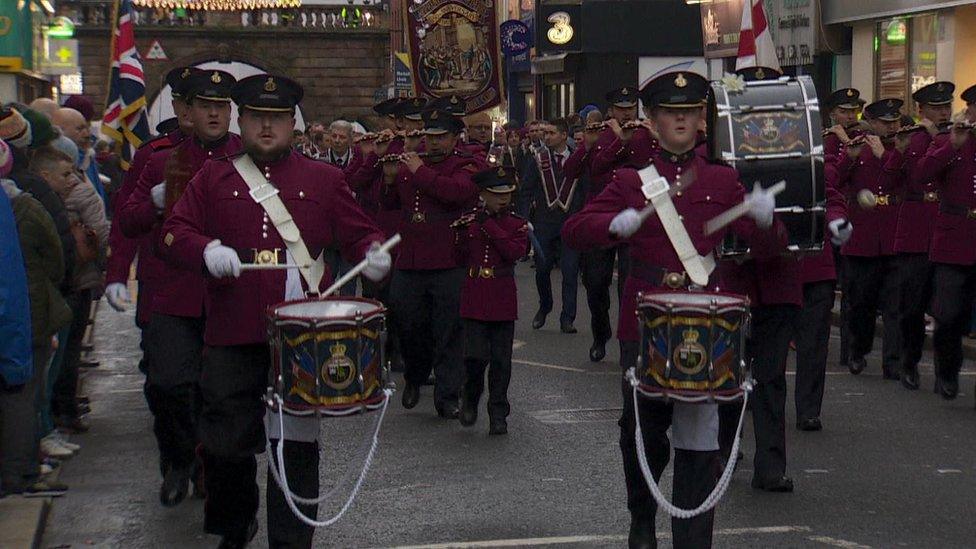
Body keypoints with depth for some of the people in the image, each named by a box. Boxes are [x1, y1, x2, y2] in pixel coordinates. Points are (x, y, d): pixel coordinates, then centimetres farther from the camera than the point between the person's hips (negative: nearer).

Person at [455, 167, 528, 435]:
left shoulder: (517, 225, 3)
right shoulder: (467, 223, 6)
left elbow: (514, 252, -16)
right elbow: (460, 258, 8)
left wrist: (489, 225, -16)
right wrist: (461, 232, -8)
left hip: (503, 302, 0)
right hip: (475, 300, 0)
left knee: (500, 360, 3)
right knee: (476, 356, -10)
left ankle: (498, 414, 14)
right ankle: (470, 398, 18)